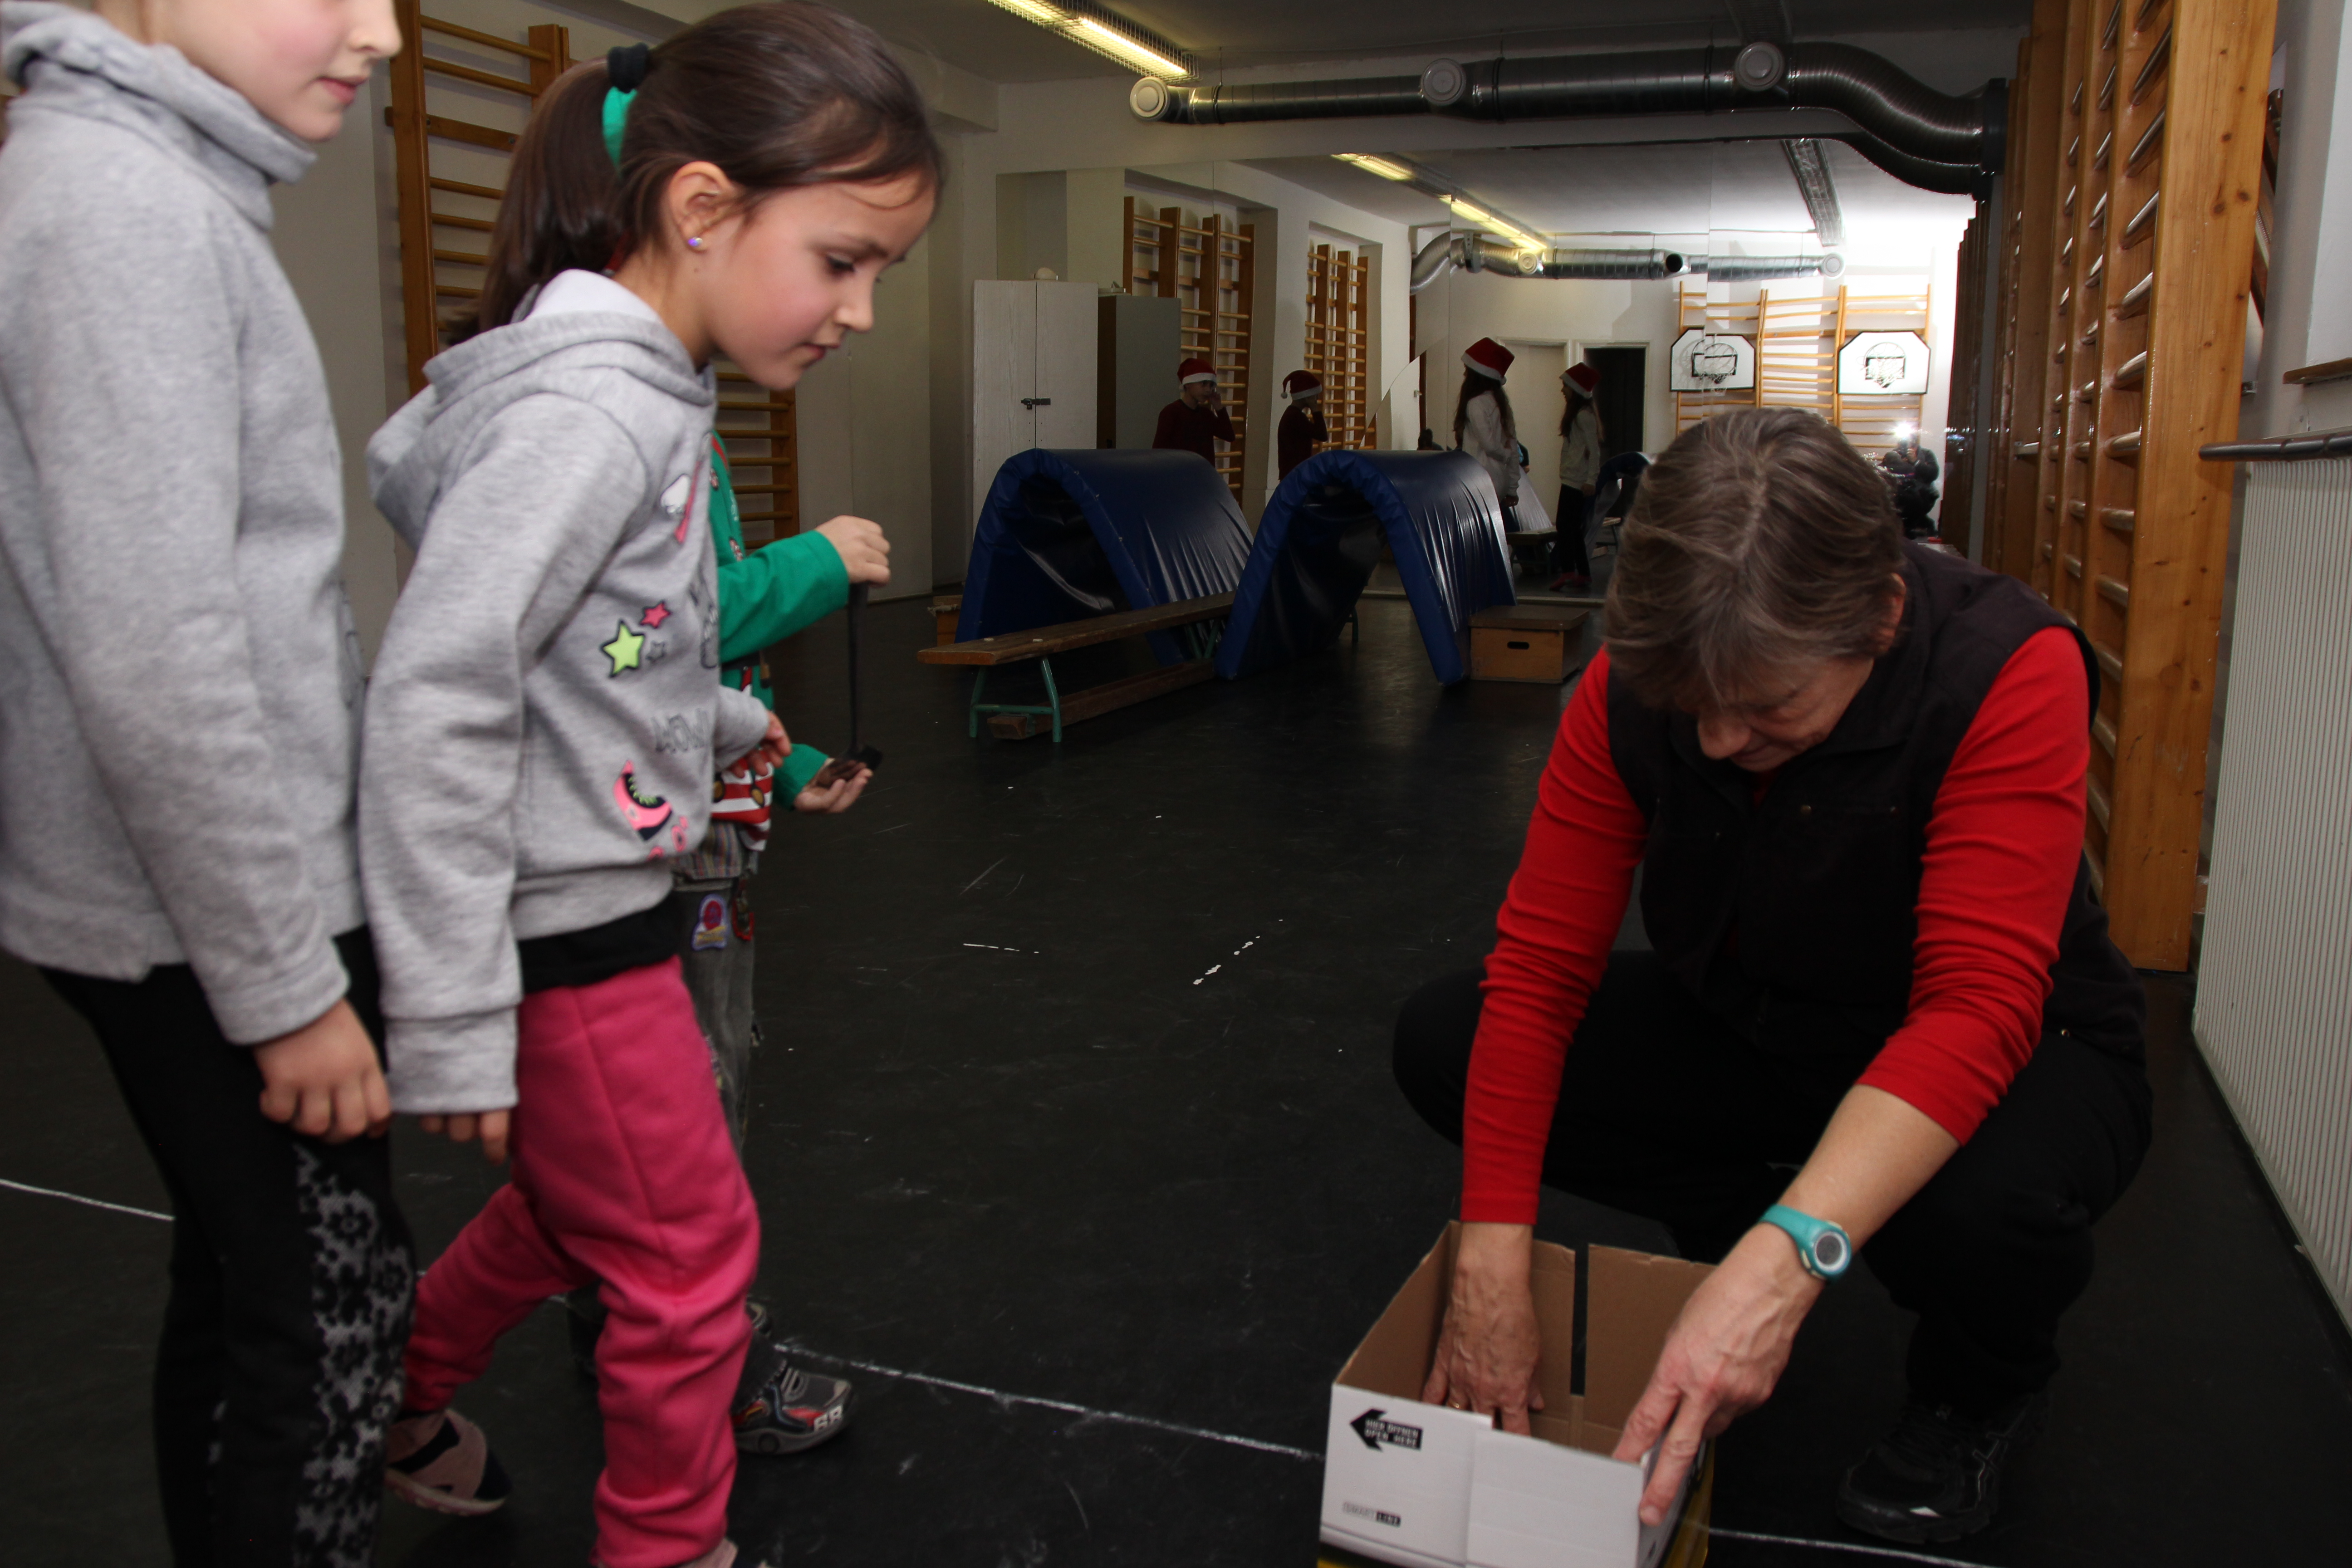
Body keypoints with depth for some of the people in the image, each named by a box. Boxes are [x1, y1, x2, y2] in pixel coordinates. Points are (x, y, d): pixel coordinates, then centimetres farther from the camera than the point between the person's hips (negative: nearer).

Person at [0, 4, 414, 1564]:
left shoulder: (166, 193, 11)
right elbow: (154, 663, -24)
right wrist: (288, 979, -18)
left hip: (192, 899, 9)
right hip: (207, 915, -9)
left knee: (240, 1291, 20)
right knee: (334, 1305, 4)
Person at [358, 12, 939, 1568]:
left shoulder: (645, 389, 4)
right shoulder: (587, 414, -25)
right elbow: (436, 703, -27)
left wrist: (732, 725, 18)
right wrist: (454, 1017, -24)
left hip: (605, 896, 9)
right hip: (562, 929, -9)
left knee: (577, 1203, 27)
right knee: (692, 1262, 8)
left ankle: (402, 1397, 52)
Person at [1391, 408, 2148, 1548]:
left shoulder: (2010, 673, -29)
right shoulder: (1632, 688, -19)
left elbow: (1978, 1008, -37)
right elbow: (1540, 965, -21)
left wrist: (1790, 1257, -51)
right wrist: (1493, 1266, -29)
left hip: (2004, 1056, -3)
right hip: (1745, 1028, 4)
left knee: (1988, 1202, -39)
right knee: (1442, 1042, -14)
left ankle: (1982, 1387, 1)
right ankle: (1727, 1230, 8)